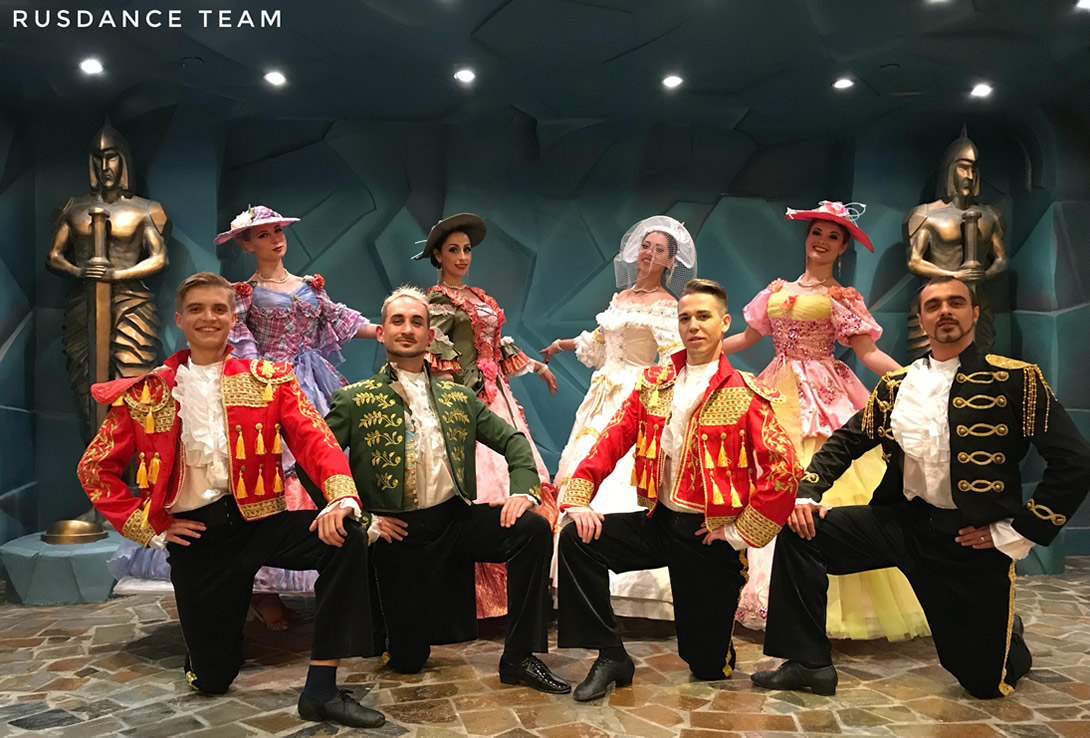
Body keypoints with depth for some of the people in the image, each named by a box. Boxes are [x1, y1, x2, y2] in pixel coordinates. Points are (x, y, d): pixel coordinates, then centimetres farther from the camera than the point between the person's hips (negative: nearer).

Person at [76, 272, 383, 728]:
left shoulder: (268, 380, 3)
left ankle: (320, 690, -20)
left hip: (259, 518, 0)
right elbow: (95, 469, 10)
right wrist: (149, 526, -1)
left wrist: (341, 497, -31)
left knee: (347, 538, -30)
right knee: (211, 679, 2)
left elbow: (313, 438, -11)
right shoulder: (147, 394, 5)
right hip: (194, 534, 1)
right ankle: (222, 622, 39)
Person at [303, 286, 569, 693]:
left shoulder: (459, 397, 12)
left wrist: (523, 491, -6)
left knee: (533, 527, -24)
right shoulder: (355, 400, 2)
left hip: (457, 517, 3)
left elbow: (513, 440, 12)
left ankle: (520, 658, -13)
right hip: (398, 532, -2)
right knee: (407, 659, -3)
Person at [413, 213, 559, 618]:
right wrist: (470, 389, -18)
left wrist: (535, 366, 26)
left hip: (496, 394, 8)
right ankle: (483, 589, -5)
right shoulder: (438, 299, -4)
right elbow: (438, 355, -12)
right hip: (466, 398, -8)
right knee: (480, 482, -12)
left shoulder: (478, 296, 20)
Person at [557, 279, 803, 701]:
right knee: (578, 540, -17)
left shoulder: (745, 395, -10)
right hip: (660, 520, 4)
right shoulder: (654, 384, 4)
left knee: (707, 665, 2)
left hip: (710, 534, -4)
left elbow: (785, 469, -17)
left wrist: (742, 531, -15)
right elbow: (612, 441, -1)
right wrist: (579, 500, -13)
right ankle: (611, 657, -4)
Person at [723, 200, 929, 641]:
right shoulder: (777, 290, 13)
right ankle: (772, 591, 14)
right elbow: (747, 338, 17)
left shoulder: (841, 299, 2)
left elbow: (869, 353, -5)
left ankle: (825, 597, -1)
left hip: (822, 398, -4)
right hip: (779, 395, 4)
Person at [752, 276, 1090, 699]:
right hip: (903, 520, 4)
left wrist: (1019, 532, -12)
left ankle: (1008, 638, 44)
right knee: (800, 531, -13)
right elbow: (846, 442, 10)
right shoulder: (895, 386, 5)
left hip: (972, 538, -3)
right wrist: (807, 493, -5)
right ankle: (808, 663, -3)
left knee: (983, 680, 6)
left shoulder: (1015, 379, -8)